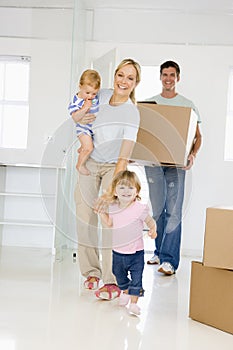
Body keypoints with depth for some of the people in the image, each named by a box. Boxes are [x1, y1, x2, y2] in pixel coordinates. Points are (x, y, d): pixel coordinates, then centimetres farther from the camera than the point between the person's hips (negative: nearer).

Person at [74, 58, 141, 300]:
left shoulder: (131, 114, -21)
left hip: (113, 167, -4)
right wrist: (81, 119, -7)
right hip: (90, 162, 4)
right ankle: (91, 272, 11)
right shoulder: (101, 95, -5)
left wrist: (110, 192, -33)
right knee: (85, 216, -3)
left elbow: (124, 158, -26)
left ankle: (112, 282, -15)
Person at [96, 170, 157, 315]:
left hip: (135, 252, -5)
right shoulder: (113, 207, -3)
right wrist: (101, 212, 3)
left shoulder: (140, 208, -18)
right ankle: (125, 292, 48)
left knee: (136, 279, -3)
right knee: (120, 275, 23)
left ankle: (134, 302, 11)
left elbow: (150, 221, -9)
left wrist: (153, 230, -29)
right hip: (118, 251, 5)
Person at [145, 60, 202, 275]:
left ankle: (169, 259, -10)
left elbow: (197, 136, 6)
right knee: (157, 208, 9)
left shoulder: (187, 105, 7)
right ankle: (159, 252, 21)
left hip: (176, 163, -3)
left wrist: (193, 155, -12)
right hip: (153, 161, 3)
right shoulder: (149, 103, 14)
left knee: (173, 211, -9)